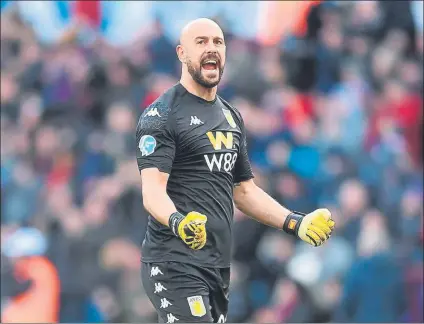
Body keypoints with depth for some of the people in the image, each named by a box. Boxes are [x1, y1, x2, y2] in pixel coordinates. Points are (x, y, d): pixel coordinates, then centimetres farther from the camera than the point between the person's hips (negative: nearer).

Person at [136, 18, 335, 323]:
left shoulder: (231, 116, 18)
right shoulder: (162, 114, -6)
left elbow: (244, 190, 25)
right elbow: (153, 189, -18)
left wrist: (295, 223, 14)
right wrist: (177, 221, -38)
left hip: (219, 266, 8)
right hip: (176, 265, -8)